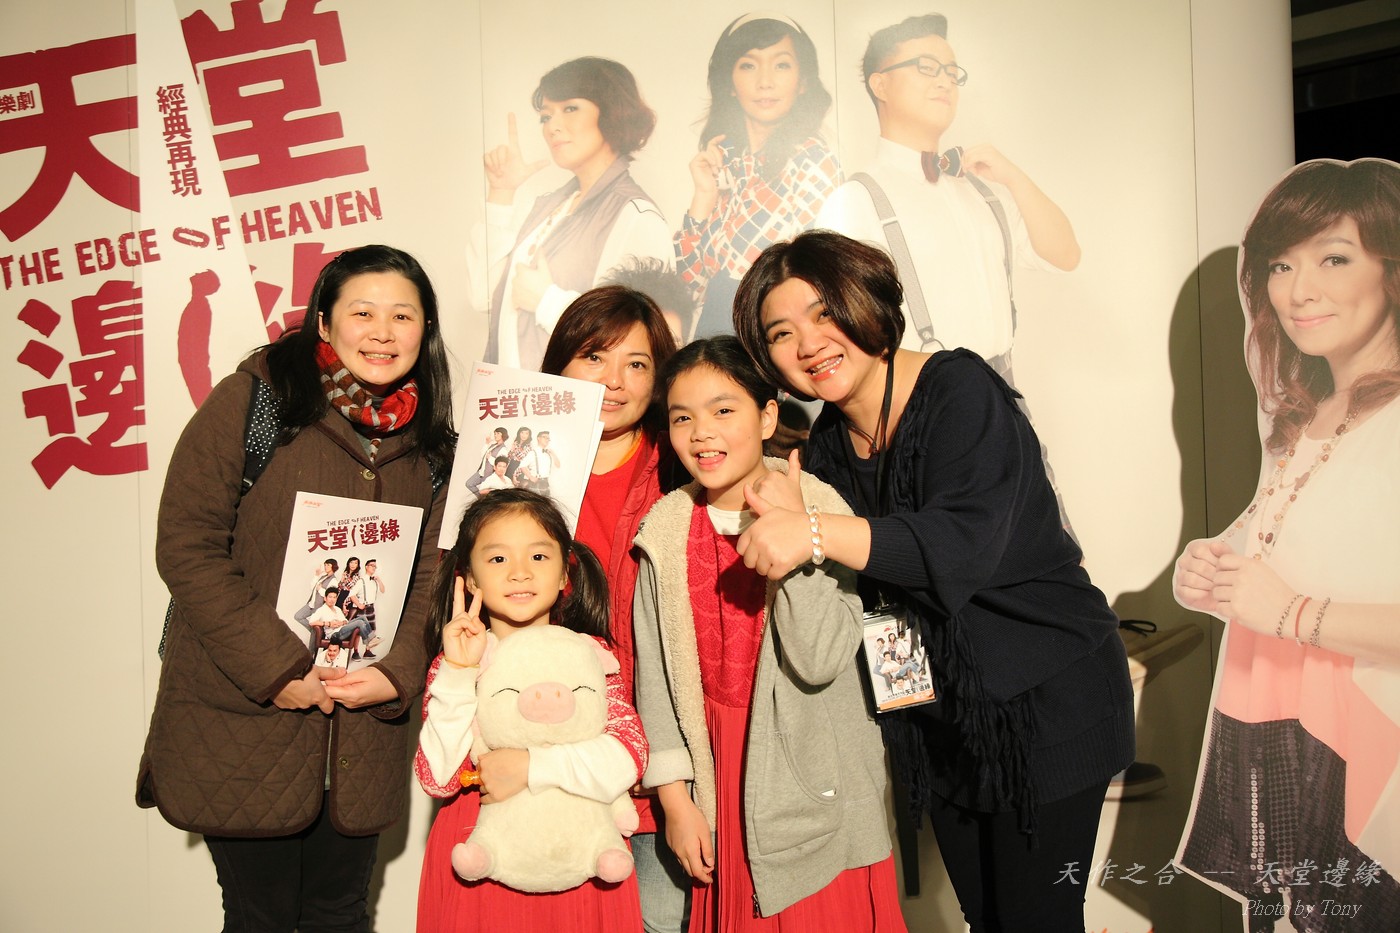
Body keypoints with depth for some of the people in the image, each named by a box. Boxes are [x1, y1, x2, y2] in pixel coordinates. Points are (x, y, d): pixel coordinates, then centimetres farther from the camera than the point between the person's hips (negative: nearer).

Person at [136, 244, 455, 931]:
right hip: (241, 722, -3)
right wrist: (275, 669, -15)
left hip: (363, 731, 4)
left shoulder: (430, 443, 6)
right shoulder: (253, 399, -8)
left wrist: (398, 670, -10)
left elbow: (431, 576, 7)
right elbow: (186, 545, -11)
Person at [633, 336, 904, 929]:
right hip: (719, 774, 3)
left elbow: (820, 660, -21)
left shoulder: (820, 512, -11)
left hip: (815, 782, -2)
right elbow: (655, 671, -1)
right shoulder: (666, 531, -2)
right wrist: (674, 794, -3)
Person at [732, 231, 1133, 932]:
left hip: (1046, 698, -6)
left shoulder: (960, 390, -17)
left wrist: (816, 533, -40)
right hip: (936, 712, 6)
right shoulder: (828, 444, 3)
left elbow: (968, 545, -33)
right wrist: (785, 514, -10)